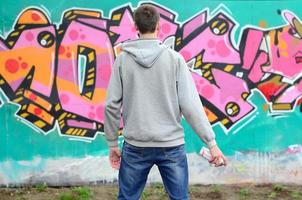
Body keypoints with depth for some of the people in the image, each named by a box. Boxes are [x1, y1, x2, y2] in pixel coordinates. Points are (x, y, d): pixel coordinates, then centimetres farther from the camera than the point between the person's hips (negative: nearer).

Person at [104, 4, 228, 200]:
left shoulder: (123, 59, -1)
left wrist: (113, 143, 10)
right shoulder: (174, 58, -5)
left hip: (136, 146, 1)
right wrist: (212, 143, -4)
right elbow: (190, 104, -9)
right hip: (171, 145, -1)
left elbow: (112, 105, -2)